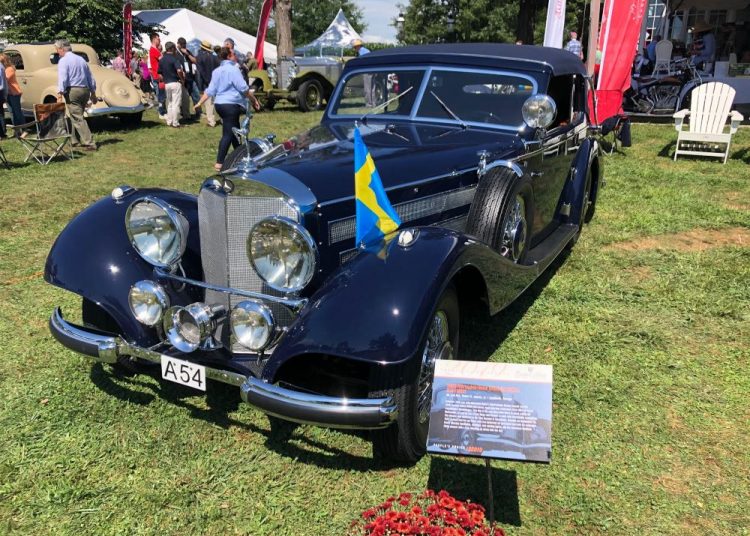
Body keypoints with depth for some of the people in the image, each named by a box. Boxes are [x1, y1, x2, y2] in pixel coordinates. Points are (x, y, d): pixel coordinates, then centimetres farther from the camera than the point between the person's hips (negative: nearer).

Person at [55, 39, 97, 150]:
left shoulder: (63, 61, -6)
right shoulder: (81, 59, 16)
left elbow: (62, 79, -17)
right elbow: (91, 78, 19)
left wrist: (60, 95, -19)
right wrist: (93, 93, 26)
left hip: (72, 91, -7)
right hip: (85, 90, 7)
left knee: (78, 118, -7)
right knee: (77, 116, 19)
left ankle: (89, 143, -14)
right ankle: (76, 139, 24)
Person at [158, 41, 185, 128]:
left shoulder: (161, 60, 10)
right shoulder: (174, 58, -11)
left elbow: (160, 73, 12)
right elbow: (179, 70, -25)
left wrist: (165, 80, 18)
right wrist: (182, 79, -11)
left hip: (166, 84, 7)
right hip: (175, 83, -7)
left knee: (169, 103, 17)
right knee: (176, 104, -2)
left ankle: (169, 121, 20)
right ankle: (175, 123, -1)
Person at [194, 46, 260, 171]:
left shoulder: (217, 71, 14)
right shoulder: (233, 69, -10)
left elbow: (210, 90, 12)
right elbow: (244, 88, -12)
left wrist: (199, 103, 17)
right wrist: (254, 100, -3)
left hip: (219, 104, 9)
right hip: (231, 105, -9)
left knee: (235, 131, 20)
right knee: (228, 134, -8)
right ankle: (219, 163, -11)